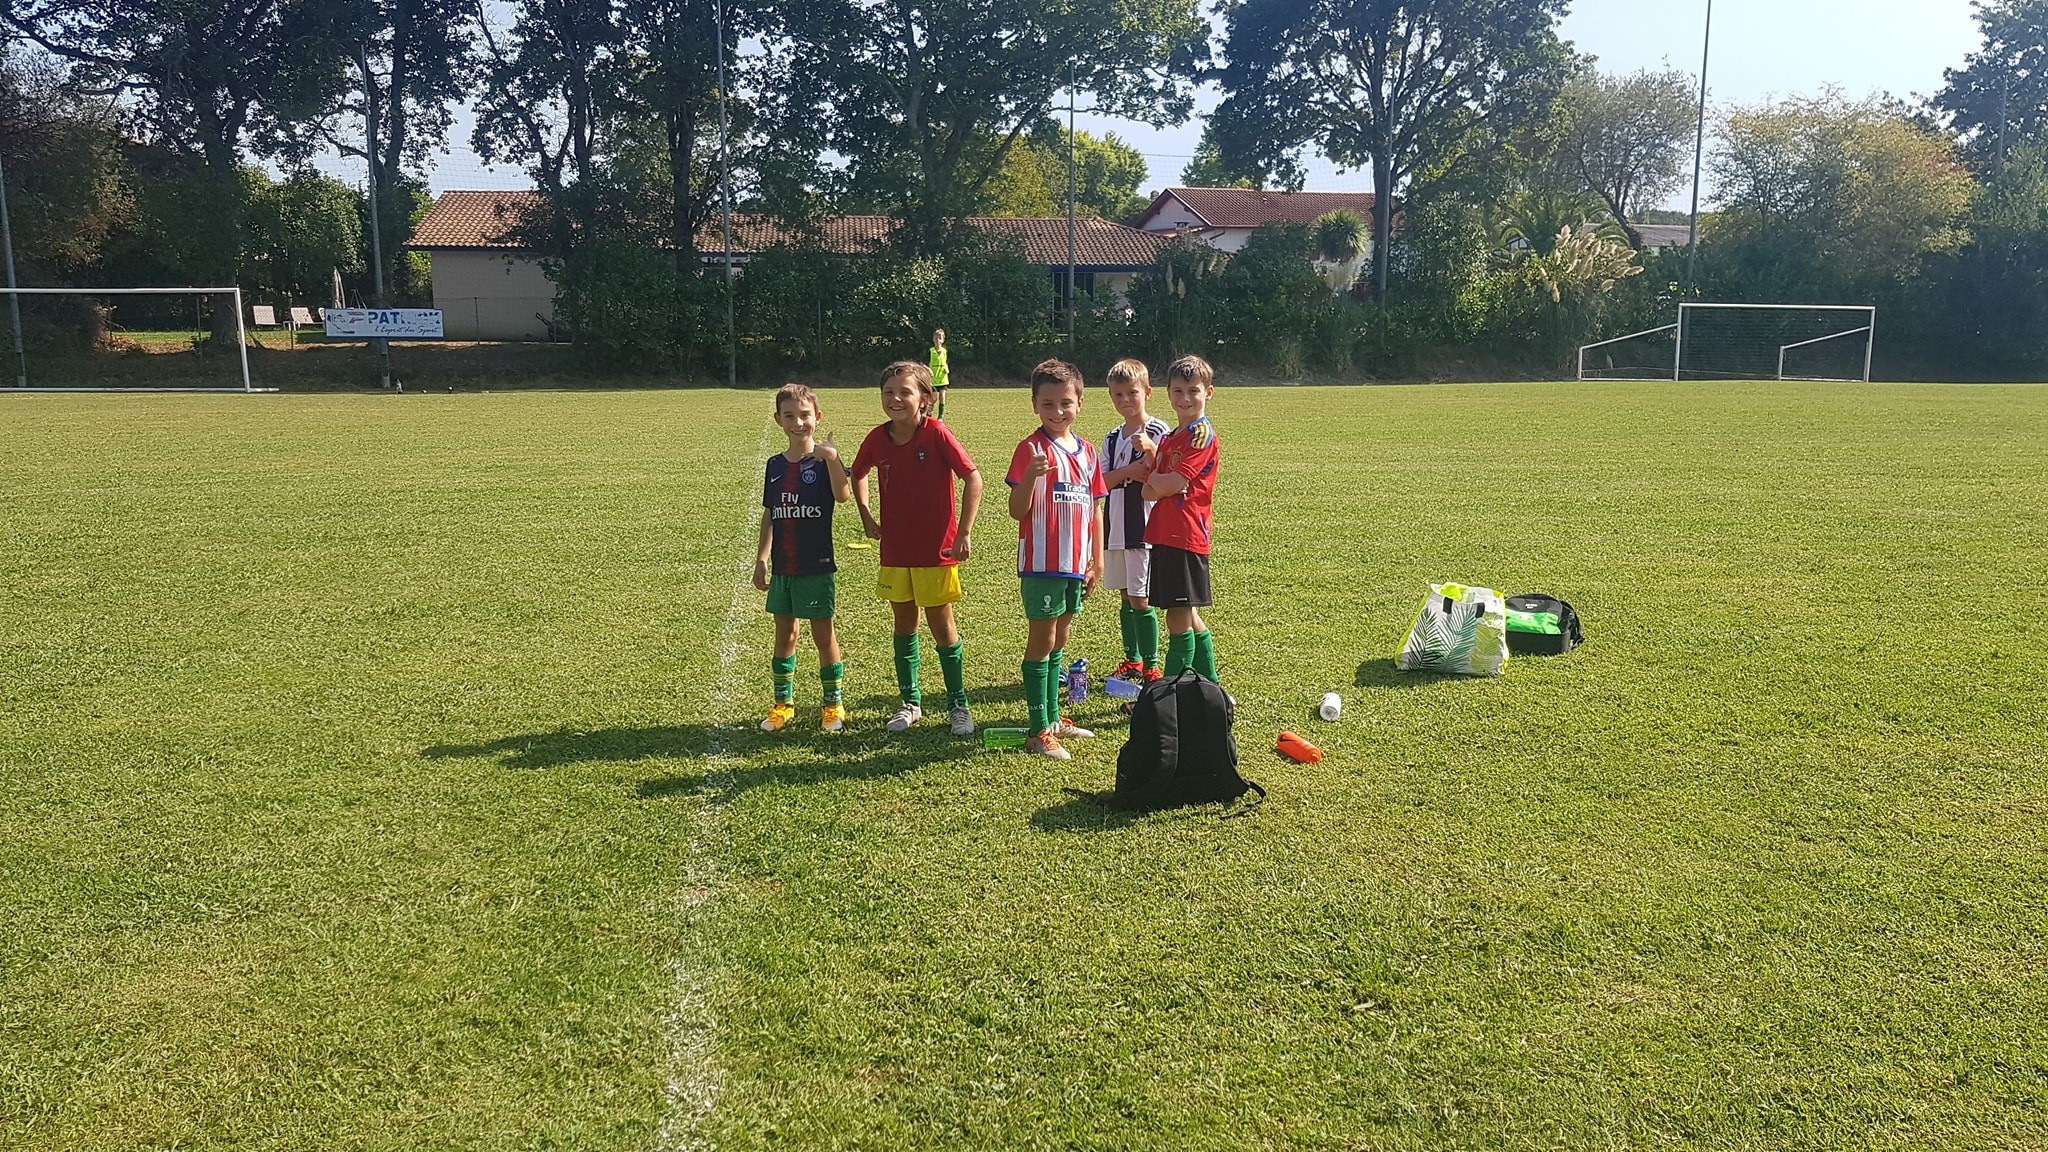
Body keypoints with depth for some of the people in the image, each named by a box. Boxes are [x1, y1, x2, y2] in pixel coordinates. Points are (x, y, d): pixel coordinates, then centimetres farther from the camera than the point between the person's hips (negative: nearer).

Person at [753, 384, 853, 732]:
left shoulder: (825, 460, -7)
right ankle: (783, 703, 24)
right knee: (784, 633, 12)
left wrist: (831, 457, -38)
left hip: (817, 566, -5)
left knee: (823, 634, 4)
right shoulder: (775, 465, 7)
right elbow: (769, 516, 12)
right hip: (782, 567, 5)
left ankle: (834, 704, 17)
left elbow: (843, 495, -27)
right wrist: (762, 557, 8)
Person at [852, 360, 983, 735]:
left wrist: (964, 532, -15)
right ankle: (910, 702, 26)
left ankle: (958, 704, 17)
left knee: (941, 623, 3)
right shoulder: (878, 439, -2)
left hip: (936, 548, -4)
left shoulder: (936, 434, -15)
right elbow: (858, 474, 18)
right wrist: (866, 517, 10)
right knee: (904, 624, 13)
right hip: (895, 549, 4)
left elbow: (973, 479, -13)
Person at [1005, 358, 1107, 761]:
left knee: (1058, 642, 17)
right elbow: (1017, 510, -16)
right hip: (1042, 564, -6)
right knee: (1042, 641, -1)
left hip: (1075, 563, 6)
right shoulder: (1031, 449, -11)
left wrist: (1097, 560, 13)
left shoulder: (1087, 451, 9)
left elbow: (1094, 508, 14)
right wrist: (1030, 477, -34)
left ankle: (1053, 717, 28)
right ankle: (1039, 731, 6)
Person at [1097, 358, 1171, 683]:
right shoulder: (1112, 439, 12)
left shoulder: (1158, 432, -6)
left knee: (1141, 599, -6)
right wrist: (1130, 471, -15)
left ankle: (1151, 667, 2)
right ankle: (1132, 660, 26)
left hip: (1145, 526, -6)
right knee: (1126, 596, 14)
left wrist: (1149, 449, -30)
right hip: (1115, 525, 6)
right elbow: (1100, 481, 1)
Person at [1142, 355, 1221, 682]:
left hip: (1186, 536, -9)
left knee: (1179, 618, -4)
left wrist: (1155, 478, 2)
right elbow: (1148, 492, 10)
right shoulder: (1170, 438, 18)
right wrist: (1165, 482, -9)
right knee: (1188, 617, 16)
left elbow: (1170, 484, -17)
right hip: (1163, 535, 9)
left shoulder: (1203, 434, -10)